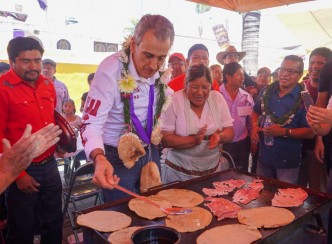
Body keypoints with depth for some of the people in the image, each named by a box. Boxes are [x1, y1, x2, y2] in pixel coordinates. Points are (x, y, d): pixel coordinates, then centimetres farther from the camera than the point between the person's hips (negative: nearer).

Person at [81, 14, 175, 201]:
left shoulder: (161, 70, -6)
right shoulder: (111, 69, -24)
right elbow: (91, 123, -26)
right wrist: (99, 158, -43)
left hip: (150, 152, 6)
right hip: (118, 158, -5)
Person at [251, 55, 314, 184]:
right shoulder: (267, 91, 0)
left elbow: (310, 132, -14)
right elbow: (256, 111, 16)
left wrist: (283, 132, -25)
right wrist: (255, 126, -3)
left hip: (288, 161, -4)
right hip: (264, 156, 5)